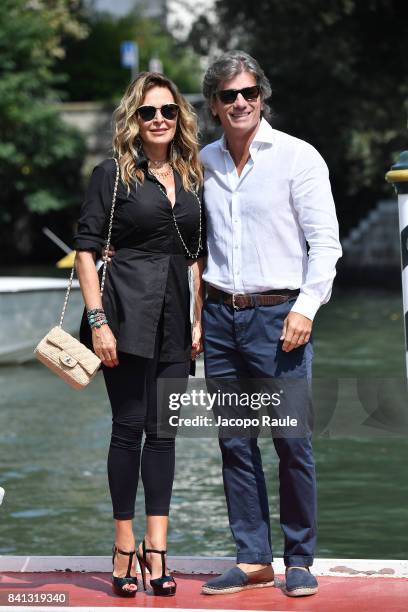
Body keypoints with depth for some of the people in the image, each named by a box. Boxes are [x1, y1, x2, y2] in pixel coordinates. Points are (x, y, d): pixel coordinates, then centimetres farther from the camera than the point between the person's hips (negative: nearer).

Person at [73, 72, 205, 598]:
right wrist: (98, 320, -13)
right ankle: (124, 548, 6)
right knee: (129, 426, -2)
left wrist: (199, 319, 9)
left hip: (175, 318, 5)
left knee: (163, 430, 5)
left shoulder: (192, 179, 12)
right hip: (127, 313, -5)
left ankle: (156, 547, 9)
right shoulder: (113, 174, -2)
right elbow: (86, 248, -6)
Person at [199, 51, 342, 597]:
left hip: (278, 314, -4)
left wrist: (305, 307, -13)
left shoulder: (298, 157, -2)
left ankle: (299, 560, 7)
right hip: (219, 313, 4)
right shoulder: (203, 163, 11)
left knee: (293, 442, -5)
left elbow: (325, 241, -4)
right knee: (235, 443, 4)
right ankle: (253, 559, 11)